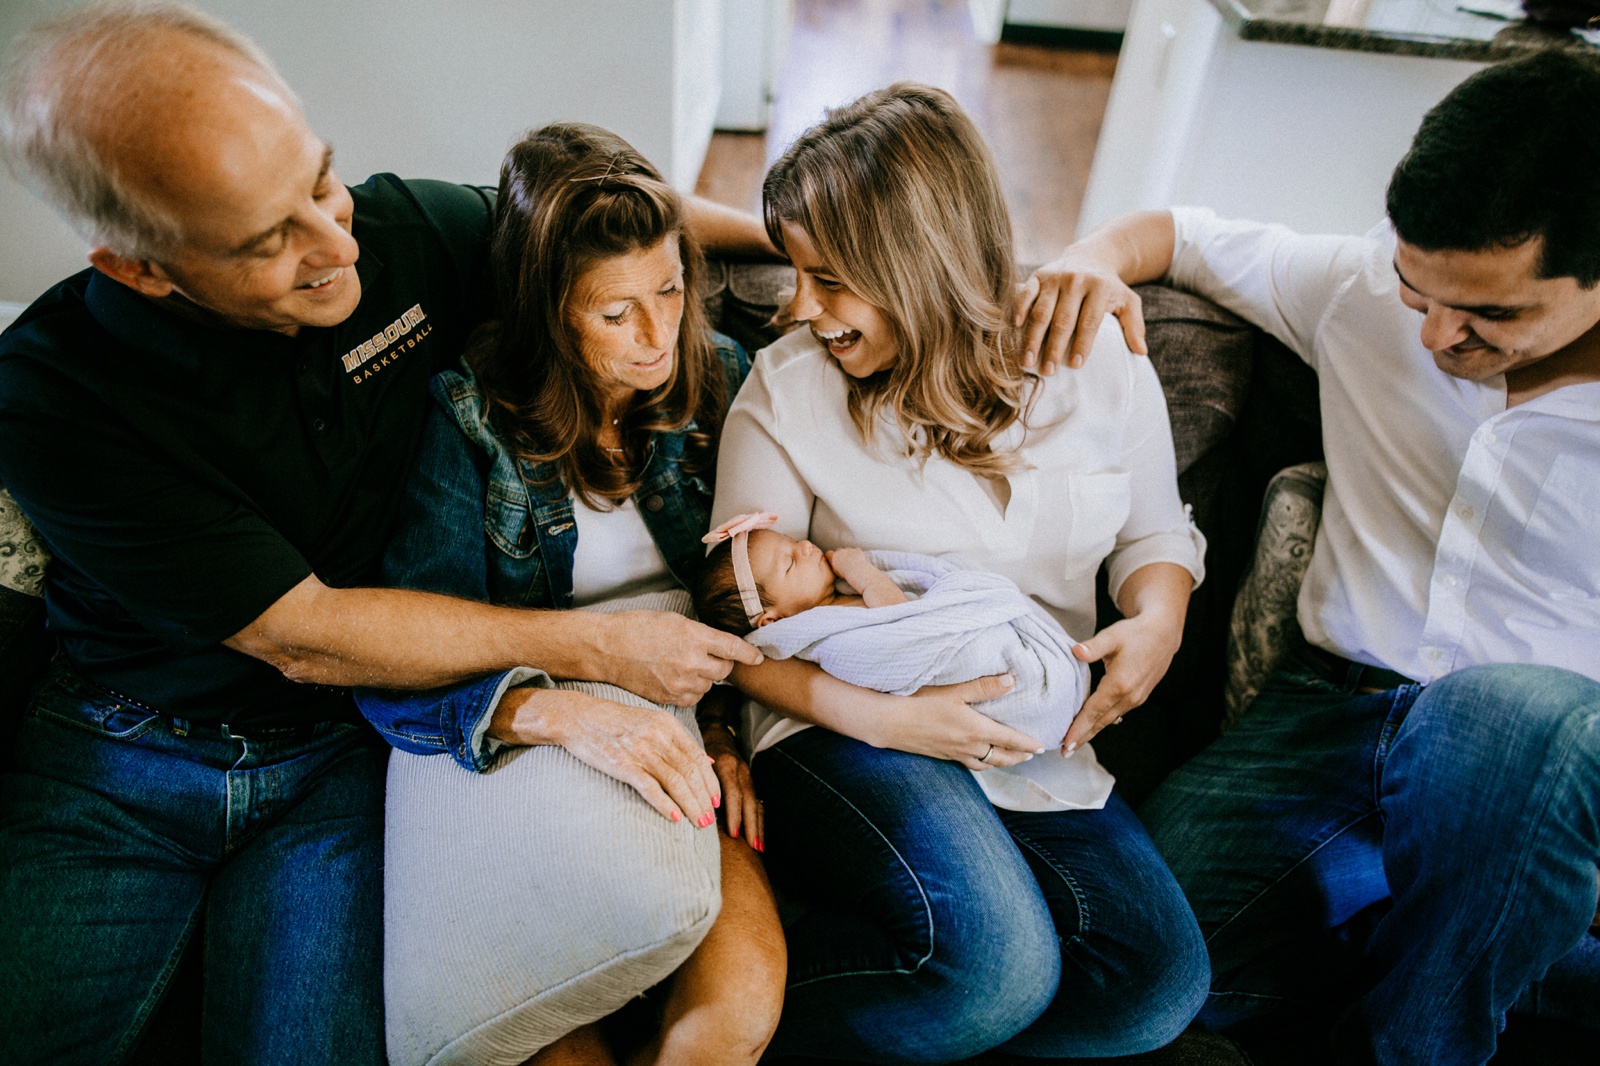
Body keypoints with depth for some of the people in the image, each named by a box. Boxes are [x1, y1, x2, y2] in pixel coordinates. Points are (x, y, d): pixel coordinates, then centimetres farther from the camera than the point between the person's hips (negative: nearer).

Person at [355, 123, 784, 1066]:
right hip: (509, 726, -2)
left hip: (679, 724, 3)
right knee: (648, 905, -35)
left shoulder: (720, 378, 3)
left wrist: (724, 728, -6)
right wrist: (563, 711, -31)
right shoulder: (467, 418, -8)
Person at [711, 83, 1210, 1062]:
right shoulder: (787, 387, -5)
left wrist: (1158, 619, -7)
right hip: (848, 729, -4)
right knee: (997, 967, -29)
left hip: (1034, 742, 5)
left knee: (1160, 981, -15)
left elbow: (1156, 531, 16)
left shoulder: (1100, 364, 1)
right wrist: (878, 716, -20)